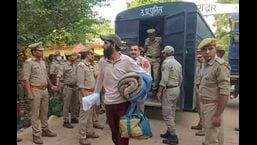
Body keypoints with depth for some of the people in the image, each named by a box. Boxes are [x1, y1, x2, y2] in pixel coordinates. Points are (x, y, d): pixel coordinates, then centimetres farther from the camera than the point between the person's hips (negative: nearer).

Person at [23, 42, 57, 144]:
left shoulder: (42, 62, 11)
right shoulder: (28, 62, -11)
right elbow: (26, 79, -14)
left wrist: (51, 85, 15)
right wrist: (29, 93, -19)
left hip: (45, 90, 7)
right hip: (35, 90, -7)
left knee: (45, 112, 16)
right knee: (35, 113, 2)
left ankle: (45, 130, 29)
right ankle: (36, 135, 12)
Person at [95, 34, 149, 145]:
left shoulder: (127, 61, -11)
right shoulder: (102, 61, 1)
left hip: (124, 103, -4)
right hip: (109, 103, 4)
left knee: (123, 135, 7)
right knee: (114, 134, 18)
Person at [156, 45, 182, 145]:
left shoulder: (166, 62, -13)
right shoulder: (178, 63, 13)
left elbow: (164, 79, -20)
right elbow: (180, 79, 14)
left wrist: (159, 92, -18)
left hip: (169, 90, -9)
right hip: (176, 89, 9)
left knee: (167, 113, -3)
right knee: (171, 112, 16)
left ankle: (173, 136, 0)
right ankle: (169, 132, 25)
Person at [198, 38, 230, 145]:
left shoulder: (220, 65, -18)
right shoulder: (205, 65, 9)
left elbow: (225, 92, -22)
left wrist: (218, 115, -22)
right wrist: (201, 104, 12)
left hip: (213, 106, -8)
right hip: (204, 104, 8)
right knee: (211, 134, 21)